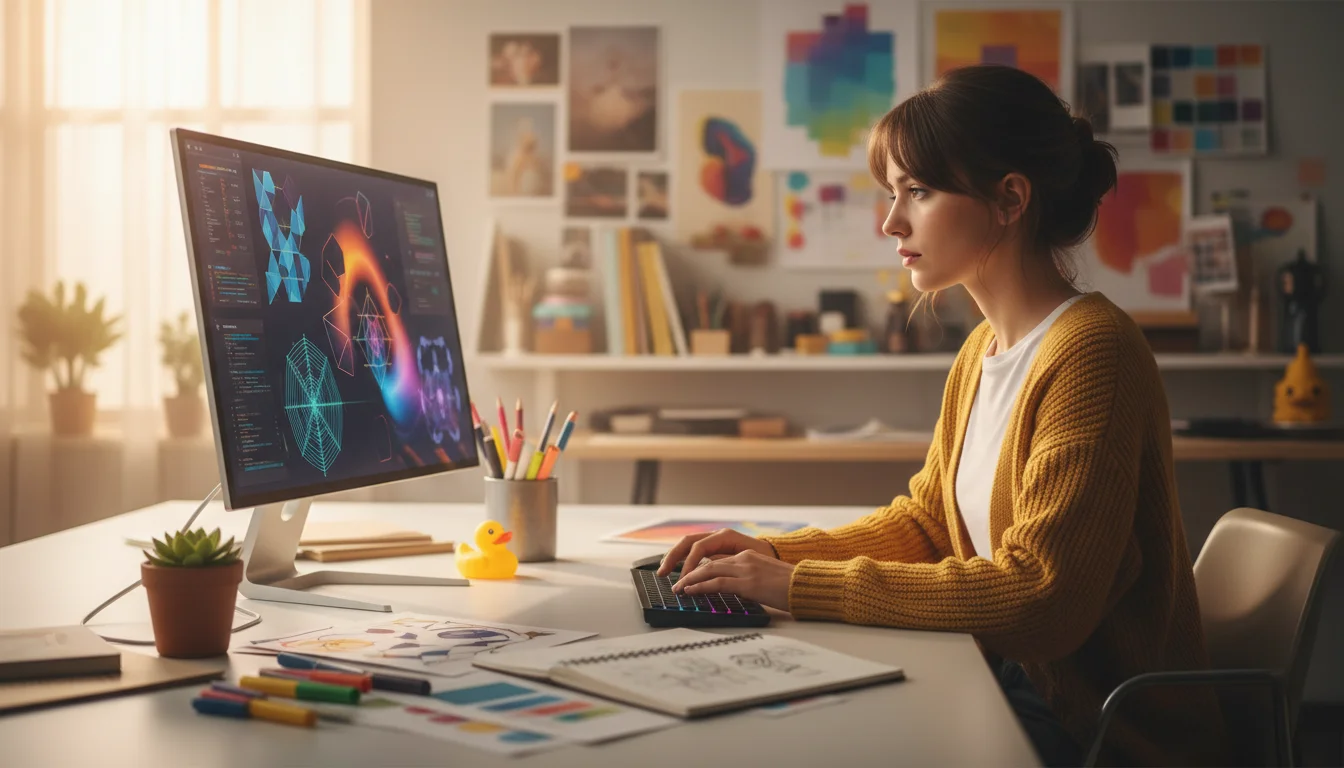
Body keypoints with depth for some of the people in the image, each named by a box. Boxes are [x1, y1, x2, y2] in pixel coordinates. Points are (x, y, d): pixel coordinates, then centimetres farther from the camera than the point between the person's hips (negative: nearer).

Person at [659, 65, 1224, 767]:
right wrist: (775, 554, -2)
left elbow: (1038, 596, -26)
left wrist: (802, 586, -24)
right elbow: (924, 520, 15)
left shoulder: (1090, 353, -21)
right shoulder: (982, 350, 6)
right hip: (1009, 681, 7)